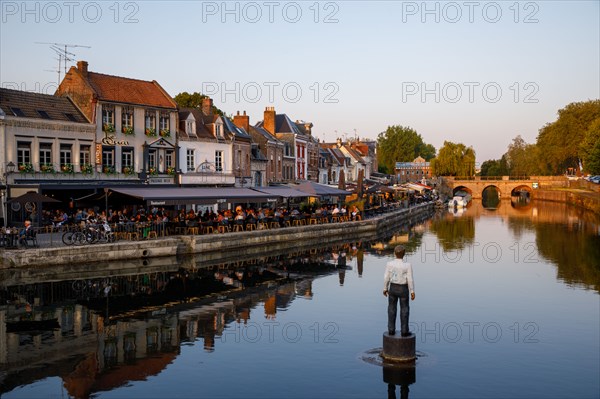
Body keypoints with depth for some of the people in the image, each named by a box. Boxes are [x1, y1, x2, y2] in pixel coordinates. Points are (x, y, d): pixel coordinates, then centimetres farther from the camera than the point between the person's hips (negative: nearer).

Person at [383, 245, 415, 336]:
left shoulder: (389, 264, -10)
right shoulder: (407, 265, -16)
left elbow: (386, 278, -5)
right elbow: (410, 280, -15)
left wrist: (385, 289, 8)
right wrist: (412, 291, -6)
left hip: (393, 288, 2)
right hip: (403, 289, -2)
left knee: (392, 309, 12)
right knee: (404, 310, 8)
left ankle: (391, 330, 15)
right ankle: (404, 331, 11)